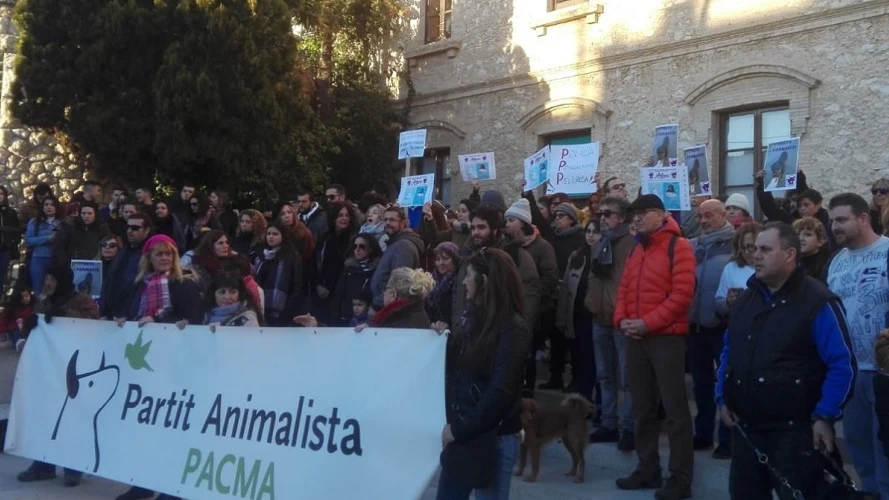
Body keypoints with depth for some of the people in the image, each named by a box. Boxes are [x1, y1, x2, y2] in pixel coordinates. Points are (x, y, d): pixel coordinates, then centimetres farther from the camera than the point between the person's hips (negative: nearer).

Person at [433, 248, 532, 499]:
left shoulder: (512, 328, -14)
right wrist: (446, 340, 0)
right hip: (461, 431, 7)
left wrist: (462, 429, -15)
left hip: (493, 437, -7)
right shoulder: (472, 315, 7)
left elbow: (500, 392, -19)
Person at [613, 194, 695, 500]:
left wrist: (647, 323, -17)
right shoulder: (636, 249, 17)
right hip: (635, 338, 8)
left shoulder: (678, 247, -8)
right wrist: (622, 319, -2)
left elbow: (682, 294, -16)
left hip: (666, 337, -8)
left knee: (675, 409, -2)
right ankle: (648, 468, 25)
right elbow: (625, 289, 17)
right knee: (642, 407, 14)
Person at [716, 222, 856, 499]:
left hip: (794, 430, -7)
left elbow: (843, 365, -13)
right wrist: (722, 398, 11)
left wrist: (825, 416, -16)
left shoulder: (817, 302, -11)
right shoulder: (747, 299, 11)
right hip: (745, 428, 7)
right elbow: (729, 353, 20)